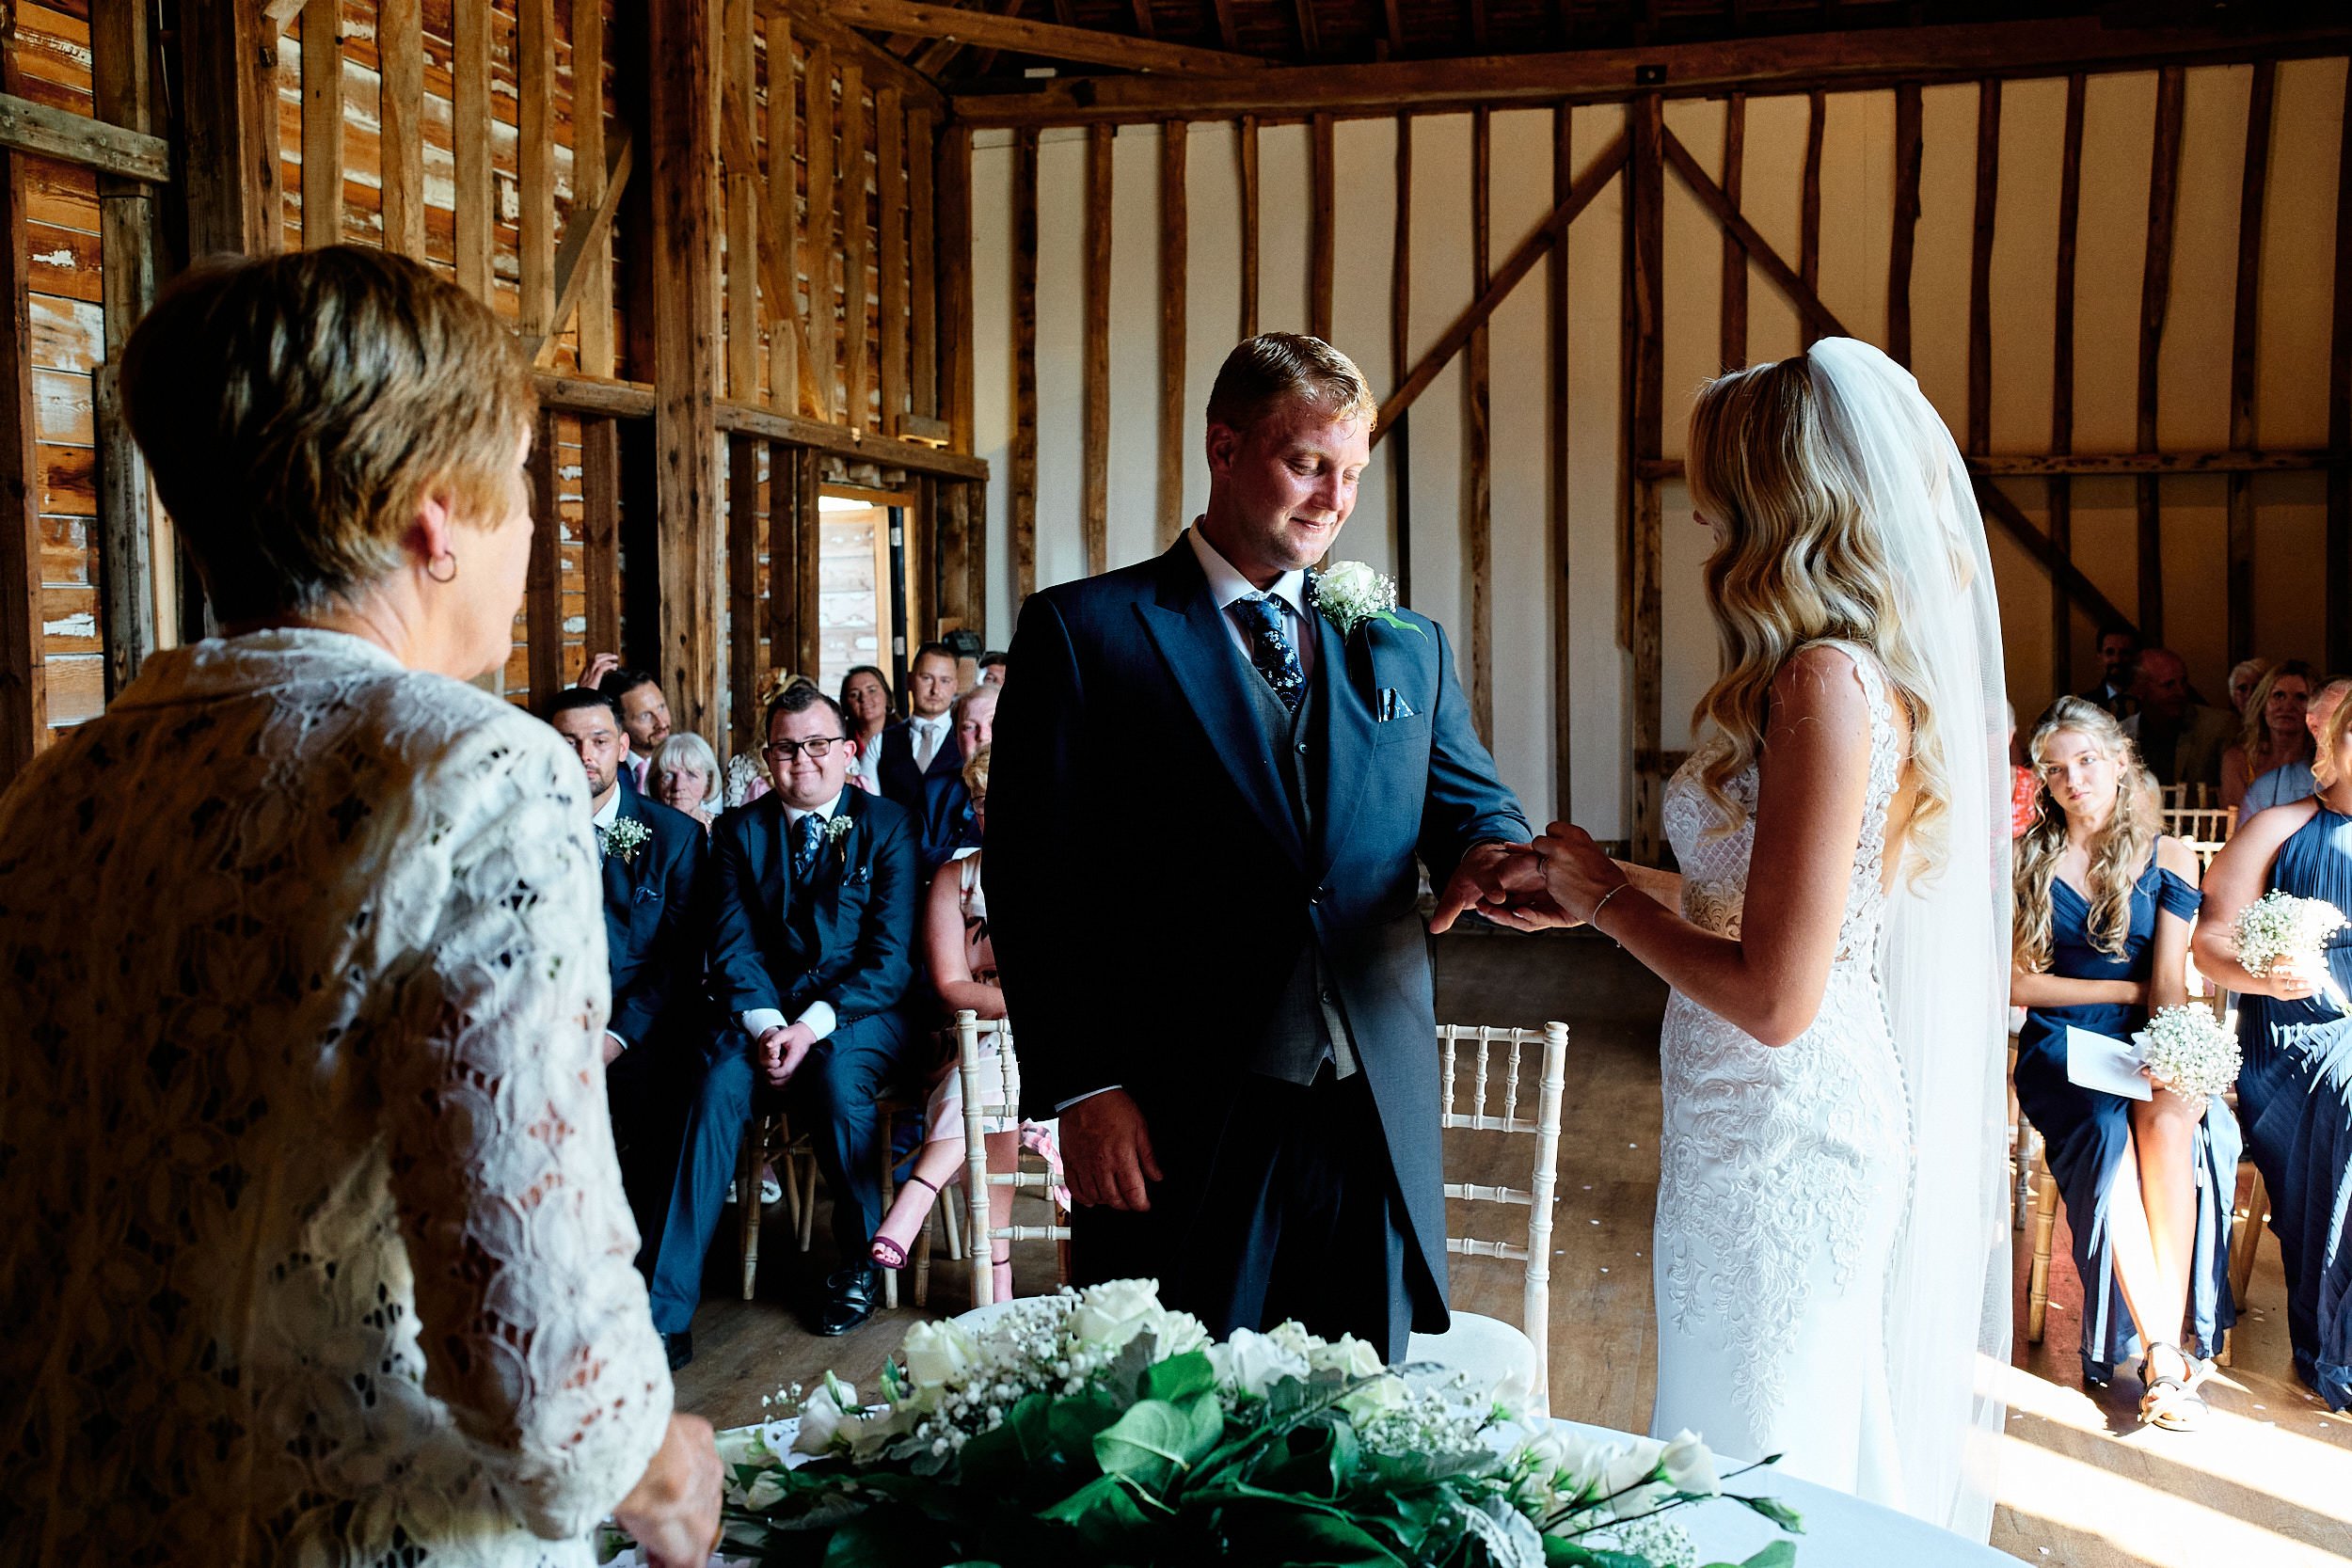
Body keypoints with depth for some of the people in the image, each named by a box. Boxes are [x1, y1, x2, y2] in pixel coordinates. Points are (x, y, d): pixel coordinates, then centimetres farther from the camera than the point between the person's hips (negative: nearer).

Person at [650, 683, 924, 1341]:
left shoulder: (888, 825, 2)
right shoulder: (739, 831, 10)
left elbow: (891, 956, -6)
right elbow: (733, 946, 3)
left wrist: (813, 1025, -19)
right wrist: (765, 1025, -16)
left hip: (864, 1011, -2)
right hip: (766, 1011, 2)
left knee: (835, 1081, -33)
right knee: (719, 1084, -28)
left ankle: (860, 1262, -7)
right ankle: (665, 1308, -27)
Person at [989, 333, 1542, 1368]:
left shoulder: (1406, 648, 12)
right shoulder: (1084, 633, -1)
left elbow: (1472, 802, 11)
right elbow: (1034, 881, -5)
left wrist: (1488, 855, -13)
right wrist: (1082, 1090, -11)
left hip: (1381, 1128, 4)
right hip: (1174, 1134, -3)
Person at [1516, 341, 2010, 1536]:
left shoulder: (1830, 683, -23)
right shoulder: (1878, 670, 5)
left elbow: (1775, 999, -24)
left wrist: (1605, 897, -10)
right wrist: (1607, 885, 15)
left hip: (1782, 1137, -9)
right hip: (1791, 1126, 9)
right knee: (1812, 1456, 24)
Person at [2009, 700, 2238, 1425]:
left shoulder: (2168, 857, 6)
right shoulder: (2027, 860, 4)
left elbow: (2170, 984, -3)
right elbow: (2015, 982, -1)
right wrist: (2126, 990, -3)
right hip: (2060, 1051, -1)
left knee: (2169, 1118, -33)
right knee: (2107, 1135, -32)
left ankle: (2171, 1336, -27)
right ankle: (2164, 1348, -28)